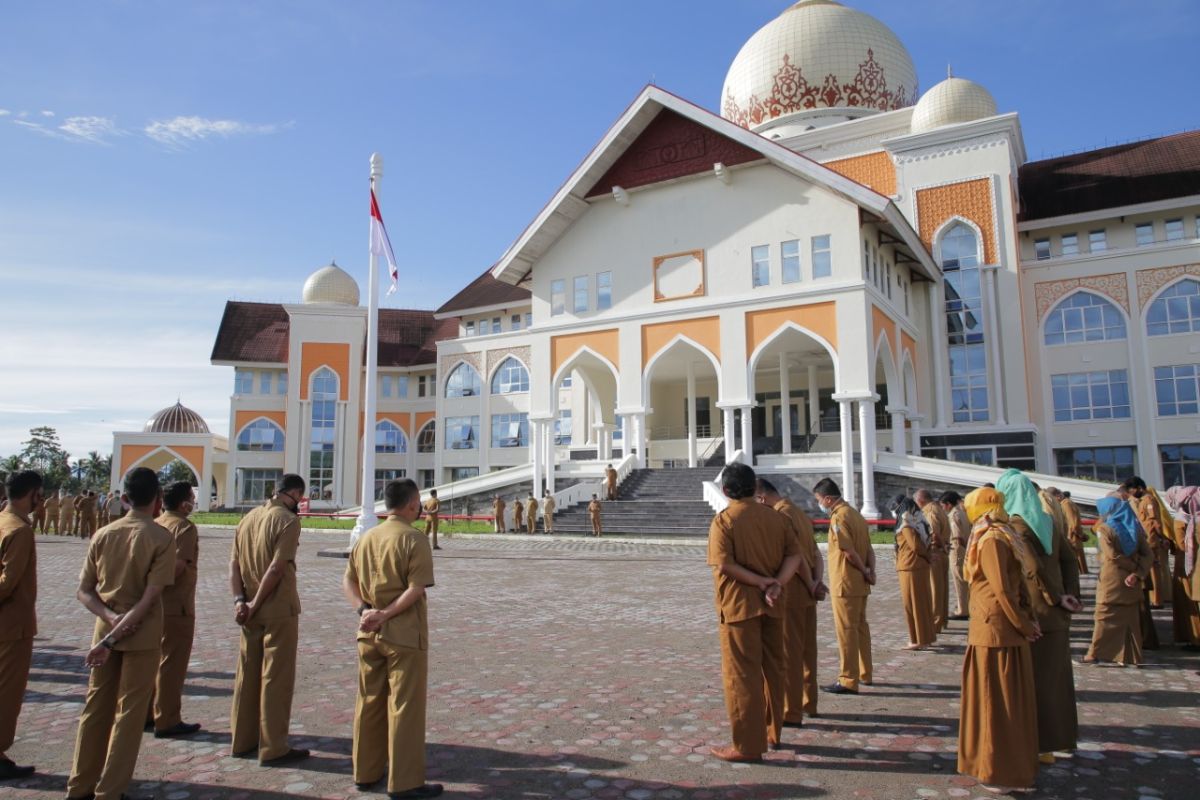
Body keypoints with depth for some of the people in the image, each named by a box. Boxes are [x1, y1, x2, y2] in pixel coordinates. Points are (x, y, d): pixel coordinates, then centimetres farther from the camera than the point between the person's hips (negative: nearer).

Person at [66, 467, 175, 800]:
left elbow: (83, 591, 0)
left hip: (104, 628, 5)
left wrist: (110, 617, -10)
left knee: (95, 705, 16)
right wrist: (112, 640, -16)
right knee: (129, 711, 6)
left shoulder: (103, 534, 1)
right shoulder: (162, 538, -14)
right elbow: (149, 598, -19)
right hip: (142, 634, -5)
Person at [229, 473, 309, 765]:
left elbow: (234, 563, 4)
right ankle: (273, 748, 8)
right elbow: (276, 568, -20)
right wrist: (256, 603, -12)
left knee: (247, 674, 16)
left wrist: (240, 600, -3)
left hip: (251, 612, 7)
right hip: (279, 610, -7)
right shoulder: (288, 521, -14)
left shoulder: (249, 517, 10)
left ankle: (243, 740, 26)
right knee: (276, 678, 1)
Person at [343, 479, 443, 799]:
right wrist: (386, 615, -16)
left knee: (369, 703, 17)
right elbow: (416, 589, -21)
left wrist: (365, 610, -7)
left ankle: (366, 772, 29)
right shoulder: (415, 540, -14)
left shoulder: (367, 537, 8)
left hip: (369, 634, 7)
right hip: (404, 635, -7)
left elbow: (348, 582, 5)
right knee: (404, 708, 2)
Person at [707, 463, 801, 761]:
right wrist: (776, 584, -12)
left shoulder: (724, 520, -10)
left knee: (741, 675, 1)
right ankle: (772, 733, 29)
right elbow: (794, 553, -2)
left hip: (739, 605, -6)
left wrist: (761, 581, -15)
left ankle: (748, 745, 6)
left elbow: (724, 564, -21)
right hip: (772, 605, 6)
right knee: (773, 669, 17)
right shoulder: (775, 516, 6)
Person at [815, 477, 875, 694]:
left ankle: (849, 680, 2)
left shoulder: (838, 517, -16)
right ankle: (864, 673, 27)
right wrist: (870, 570, -2)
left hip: (845, 584, -9)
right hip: (860, 584, 9)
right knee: (861, 627, 16)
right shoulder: (855, 514, 13)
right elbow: (868, 548, 9)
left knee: (846, 630, -3)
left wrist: (865, 571, -9)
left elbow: (849, 552, -21)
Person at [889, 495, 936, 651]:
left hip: (910, 568, -8)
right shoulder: (918, 520, 12)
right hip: (921, 566, 8)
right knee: (922, 602, 15)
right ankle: (926, 637, 24)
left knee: (912, 604, 0)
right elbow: (924, 543, 13)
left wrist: (927, 556, -3)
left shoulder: (906, 524, -14)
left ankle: (918, 640, 6)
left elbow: (915, 545, -17)